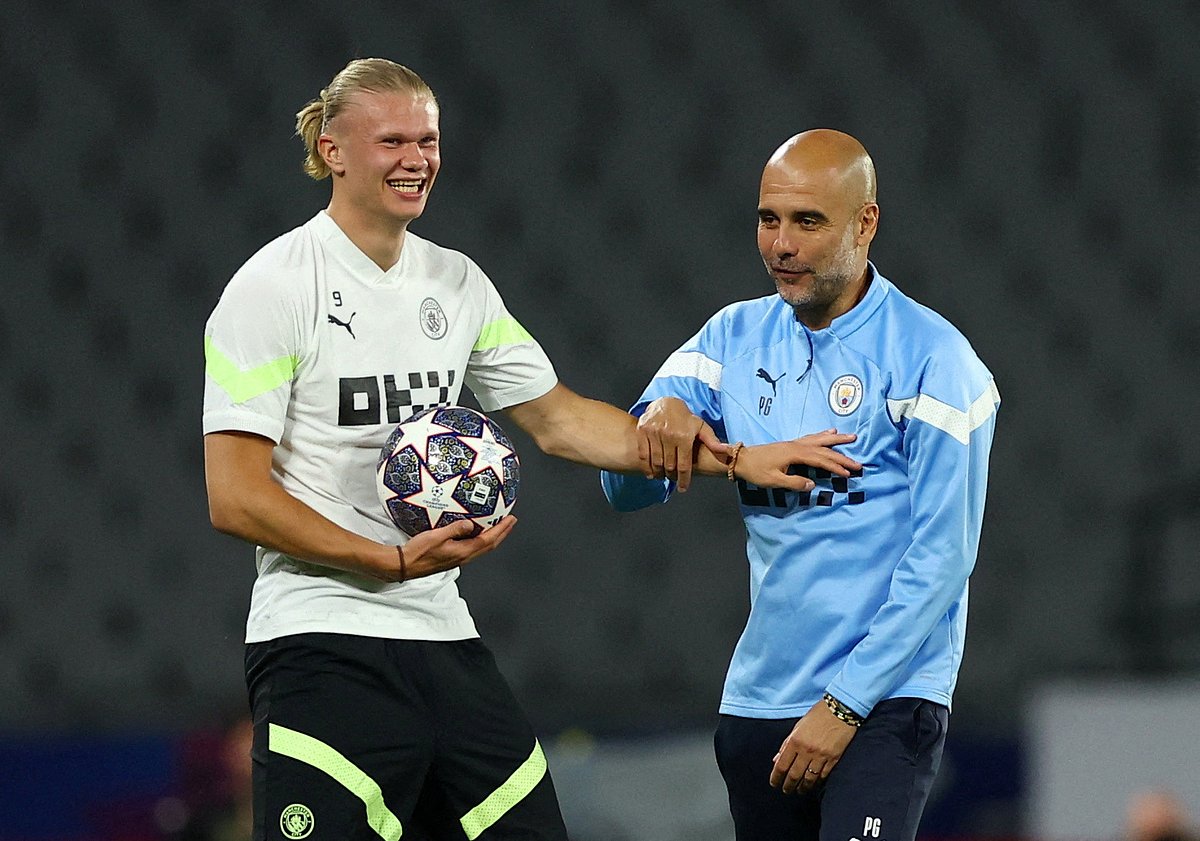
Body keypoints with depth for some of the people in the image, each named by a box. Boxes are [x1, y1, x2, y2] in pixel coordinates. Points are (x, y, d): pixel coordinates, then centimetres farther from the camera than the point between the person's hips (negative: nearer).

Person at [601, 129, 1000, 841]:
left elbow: (943, 556, -10)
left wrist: (845, 704, -14)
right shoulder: (736, 338, 10)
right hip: (758, 700, 6)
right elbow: (627, 490, 5)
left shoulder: (934, 359, -6)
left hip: (882, 702, -6)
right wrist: (657, 424, -19)